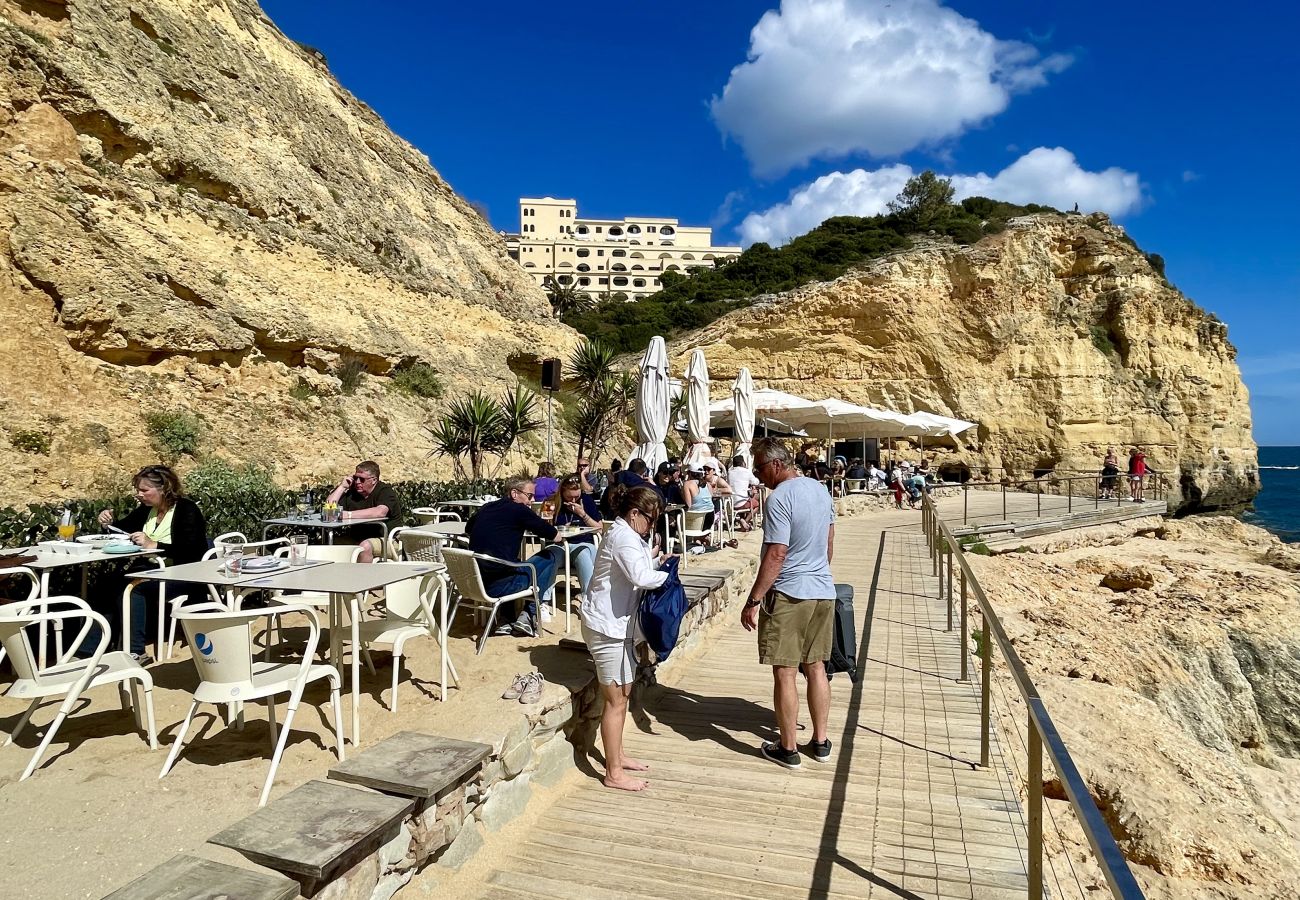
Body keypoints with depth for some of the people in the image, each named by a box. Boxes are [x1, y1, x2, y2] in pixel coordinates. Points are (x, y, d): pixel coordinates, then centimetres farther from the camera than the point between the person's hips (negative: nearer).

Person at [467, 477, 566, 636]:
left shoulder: (486, 508, 13)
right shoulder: (519, 510, -5)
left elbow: (468, 528, 35)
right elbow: (556, 537, -1)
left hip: (473, 583, 7)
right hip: (499, 586, -7)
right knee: (555, 552, 8)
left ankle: (506, 621, 24)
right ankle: (529, 615, 8)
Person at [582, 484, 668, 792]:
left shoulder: (626, 534, 12)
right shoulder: (624, 536, -20)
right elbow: (640, 577, -32)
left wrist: (653, 560, 0)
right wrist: (667, 574, -16)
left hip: (618, 624, 11)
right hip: (608, 626, -11)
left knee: (623, 693, 20)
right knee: (616, 700, -1)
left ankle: (616, 755, 35)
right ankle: (614, 773, 11)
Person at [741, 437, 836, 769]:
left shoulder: (779, 498, -18)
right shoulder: (821, 490, 8)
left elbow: (776, 555, -21)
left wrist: (753, 600, -17)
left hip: (788, 595, -8)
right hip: (824, 592, 8)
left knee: (785, 673, 3)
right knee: (816, 667, 16)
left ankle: (787, 749, 14)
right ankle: (820, 742, 26)